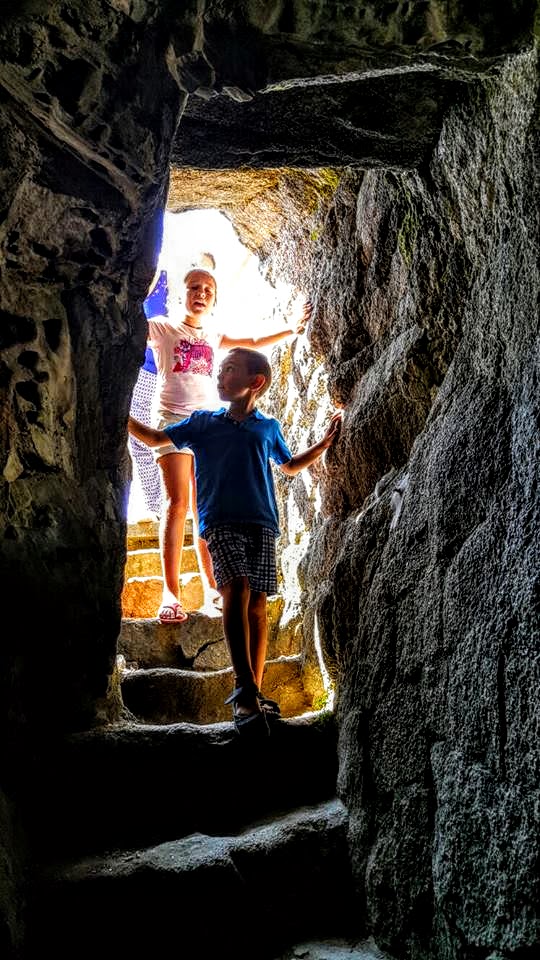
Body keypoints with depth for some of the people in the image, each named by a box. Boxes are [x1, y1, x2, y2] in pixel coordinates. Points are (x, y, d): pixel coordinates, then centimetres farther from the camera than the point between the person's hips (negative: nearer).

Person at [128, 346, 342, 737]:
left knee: (257, 603, -3)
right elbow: (156, 438, 19)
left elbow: (290, 466, 31)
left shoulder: (269, 428, 18)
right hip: (220, 521, -2)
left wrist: (325, 443, 21)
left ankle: (253, 697, 1)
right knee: (236, 589, -23)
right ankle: (245, 686, -29)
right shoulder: (203, 421, 15)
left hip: (262, 522, 2)